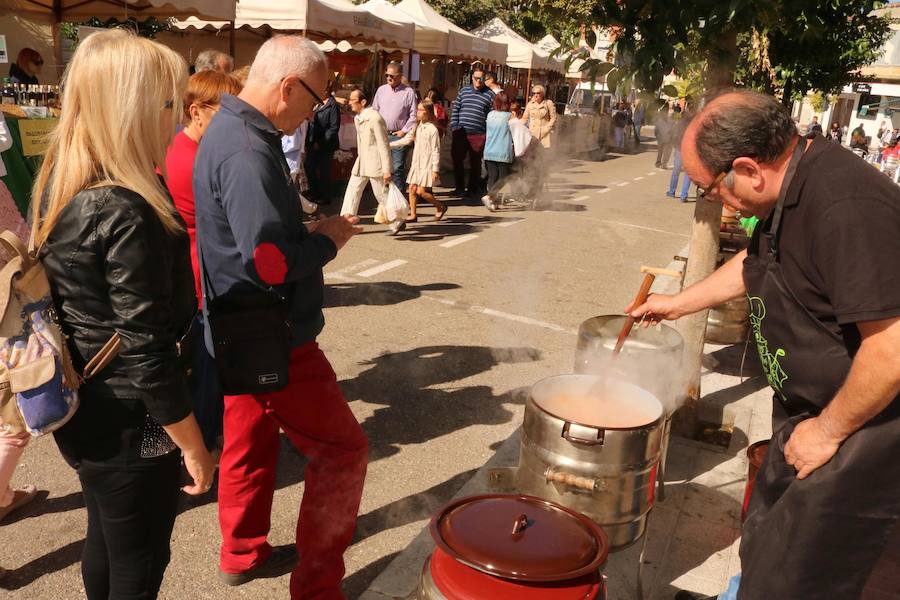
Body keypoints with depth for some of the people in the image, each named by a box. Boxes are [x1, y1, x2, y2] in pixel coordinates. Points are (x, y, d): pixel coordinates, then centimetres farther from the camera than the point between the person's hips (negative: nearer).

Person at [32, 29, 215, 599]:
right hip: (130, 427, -8)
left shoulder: (61, 186, 0)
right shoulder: (126, 215, -27)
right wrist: (194, 447, -15)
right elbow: (147, 355, -25)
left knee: (105, 542, 27)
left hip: (85, 414, 9)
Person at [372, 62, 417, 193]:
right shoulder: (381, 90, 10)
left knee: (398, 167, -6)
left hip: (399, 135, -4)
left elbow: (413, 115, -2)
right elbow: (374, 111, 14)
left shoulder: (409, 92, -1)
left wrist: (404, 130, -7)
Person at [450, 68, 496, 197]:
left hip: (478, 135, -2)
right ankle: (460, 187, 18)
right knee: (457, 160, 5)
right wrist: (454, 126, 1)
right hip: (461, 133, 3)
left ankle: (473, 189, 17)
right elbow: (455, 109, 11)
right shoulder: (464, 91, 10)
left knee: (475, 162, 6)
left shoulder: (489, 94, 2)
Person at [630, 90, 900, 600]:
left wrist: (829, 430, -19)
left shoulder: (847, 208, -31)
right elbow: (756, 263, 21)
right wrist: (679, 303, 25)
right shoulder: (795, 186, 1)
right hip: (809, 407, 9)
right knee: (766, 544, 26)